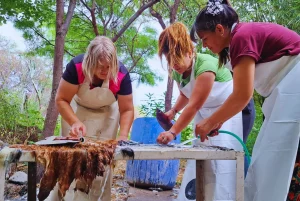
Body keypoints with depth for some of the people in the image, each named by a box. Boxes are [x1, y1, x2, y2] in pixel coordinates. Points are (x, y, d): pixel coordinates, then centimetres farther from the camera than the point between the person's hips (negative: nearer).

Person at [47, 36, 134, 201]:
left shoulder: (121, 75, -30)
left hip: (107, 114, 1)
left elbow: (127, 109, -20)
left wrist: (123, 135, -33)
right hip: (77, 110, 0)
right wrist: (75, 122, -41)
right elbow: (61, 100, -26)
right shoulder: (76, 67, -32)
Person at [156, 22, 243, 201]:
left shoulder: (205, 65, -32)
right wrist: (174, 110, 0)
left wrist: (173, 132, -33)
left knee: (223, 160, -16)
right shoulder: (178, 73, -5)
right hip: (206, 113, 8)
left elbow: (194, 105, -32)